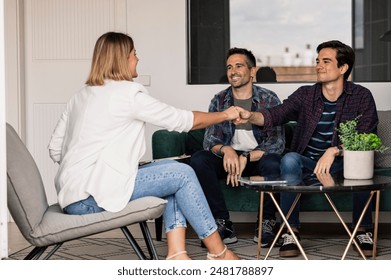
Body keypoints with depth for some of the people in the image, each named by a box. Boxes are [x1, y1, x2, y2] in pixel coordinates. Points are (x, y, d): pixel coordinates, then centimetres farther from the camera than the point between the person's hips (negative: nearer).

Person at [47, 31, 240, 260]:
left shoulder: (82, 95, 16)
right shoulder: (129, 93, -8)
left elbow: (55, 149, 14)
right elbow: (184, 121, -1)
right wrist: (225, 115, 13)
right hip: (91, 197, -9)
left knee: (173, 170, 11)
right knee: (182, 174, -2)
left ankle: (177, 253, 1)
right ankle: (219, 253, 6)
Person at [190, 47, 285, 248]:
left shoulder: (269, 100, -6)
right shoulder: (219, 100, 2)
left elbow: (277, 143, -14)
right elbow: (210, 140, -5)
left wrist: (246, 157, -28)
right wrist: (226, 150, -30)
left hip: (258, 158, -2)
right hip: (229, 158, 3)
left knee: (272, 163, -37)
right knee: (198, 160, -26)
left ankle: (267, 223, -15)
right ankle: (223, 224, -20)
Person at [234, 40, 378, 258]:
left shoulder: (361, 96, -2)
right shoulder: (305, 95, 2)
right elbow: (276, 115, -14)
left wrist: (335, 151, -27)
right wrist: (250, 117, -35)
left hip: (342, 165, -1)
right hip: (308, 163, 1)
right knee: (290, 159, -30)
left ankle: (363, 231, -17)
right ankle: (291, 231, -26)